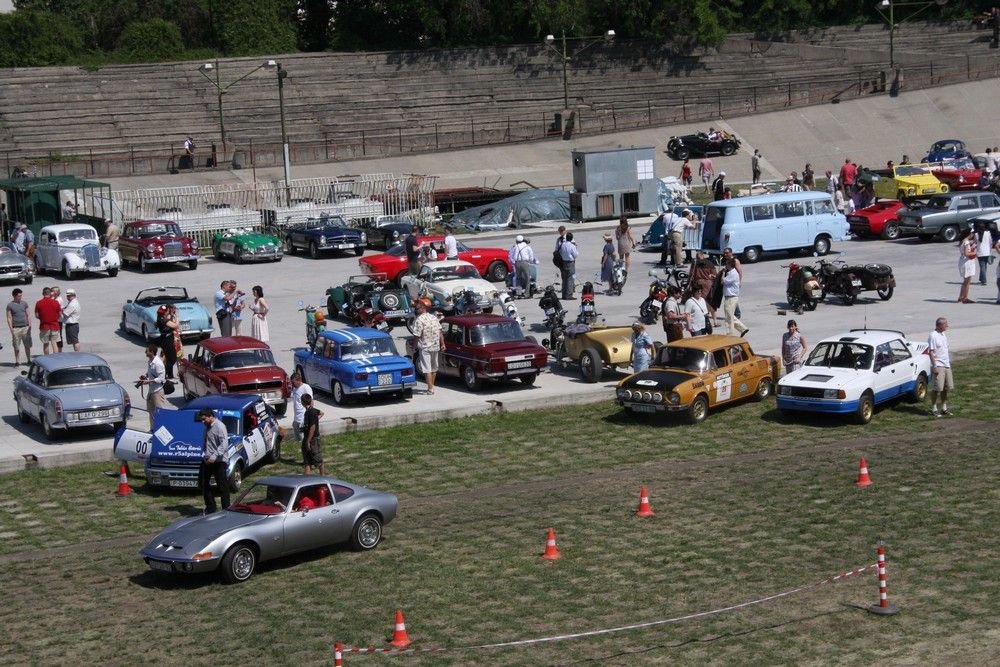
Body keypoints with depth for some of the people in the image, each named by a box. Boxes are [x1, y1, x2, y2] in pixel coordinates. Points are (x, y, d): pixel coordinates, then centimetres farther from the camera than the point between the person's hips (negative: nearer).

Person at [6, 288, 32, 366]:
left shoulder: (24, 303, 9)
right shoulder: (10, 305, 0)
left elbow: (28, 315, 12)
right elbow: (9, 318, -1)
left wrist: (29, 326, 4)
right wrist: (11, 329, -7)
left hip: (25, 327, 2)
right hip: (16, 329, -2)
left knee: (27, 345, 4)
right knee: (16, 347, 0)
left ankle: (29, 360, 14)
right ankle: (17, 361, 6)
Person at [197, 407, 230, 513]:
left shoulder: (219, 426, -16)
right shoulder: (208, 426, 11)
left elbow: (224, 444, -24)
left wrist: (214, 456, -32)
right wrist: (204, 454, 9)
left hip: (219, 461, -9)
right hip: (207, 460, 9)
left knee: (222, 486, -3)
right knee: (203, 483, 14)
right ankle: (210, 508, 24)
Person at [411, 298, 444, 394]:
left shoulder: (419, 320, -15)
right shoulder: (434, 318, 8)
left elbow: (417, 336, -18)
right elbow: (440, 332, 8)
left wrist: (414, 346, -6)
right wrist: (442, 344, 11)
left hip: (425, 348, -7)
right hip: (436, 346, 7)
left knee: (427, 369, -3)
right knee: (434, 368, 17)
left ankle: (430, 388, -6)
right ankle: (432, 385, 29)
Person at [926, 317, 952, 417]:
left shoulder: (943, 335, 12)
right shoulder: (933, 336, -14)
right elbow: (931, 352, -16)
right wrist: (934, 366, -20)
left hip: (946, 365, 8)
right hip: (938, 366, -8)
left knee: (946, 388, 11)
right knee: (936, 388, -4)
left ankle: (944, 408, 20)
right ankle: (934, 409, 3)